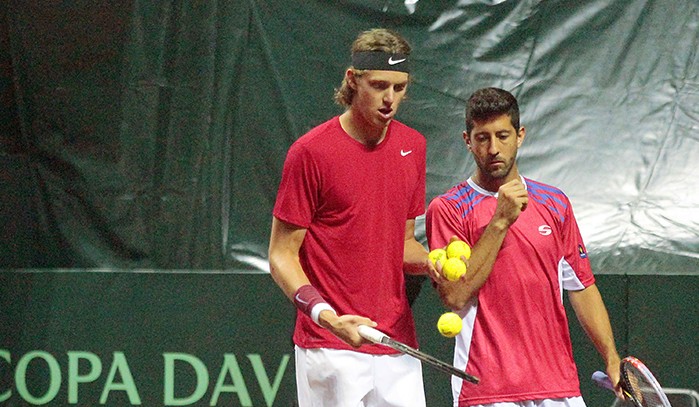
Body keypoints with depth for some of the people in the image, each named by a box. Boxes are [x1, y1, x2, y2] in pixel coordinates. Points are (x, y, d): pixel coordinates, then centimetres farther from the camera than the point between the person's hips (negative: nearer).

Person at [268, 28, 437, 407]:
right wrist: (325, 315, -21)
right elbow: (281, 255, -5)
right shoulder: (310, 152, -7)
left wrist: (430, 262, -1)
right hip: (331, 348, -6)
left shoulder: (413, 146, 11)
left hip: (398, 347, 6)